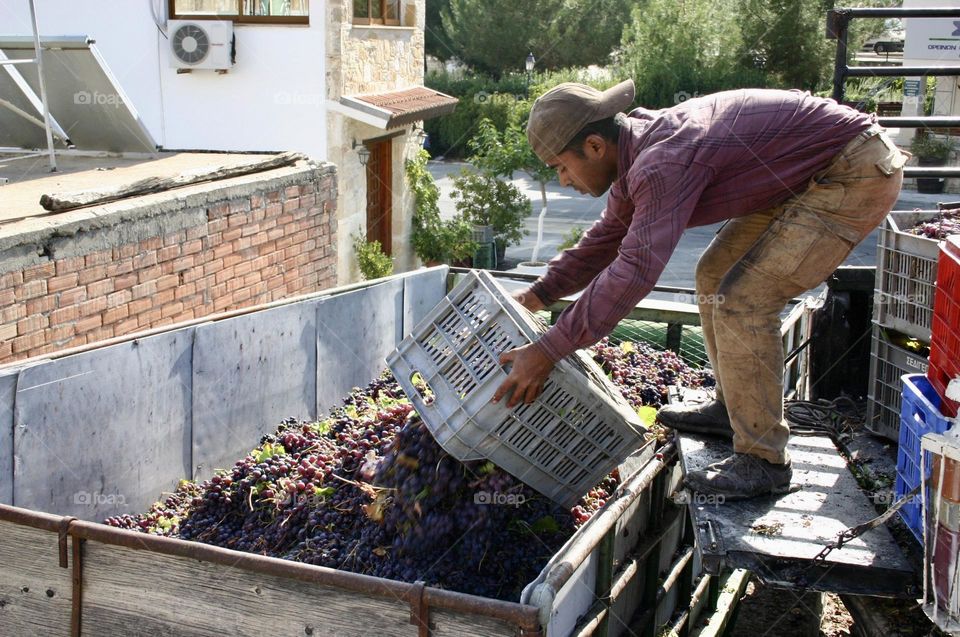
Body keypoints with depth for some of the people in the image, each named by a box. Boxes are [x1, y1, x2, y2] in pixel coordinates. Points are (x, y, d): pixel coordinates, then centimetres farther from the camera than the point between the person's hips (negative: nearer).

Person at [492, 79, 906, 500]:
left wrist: (547, 351, -34)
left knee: (742, 302, -15)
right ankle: (732, 408, 28)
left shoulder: (663, 162, -28)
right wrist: (539, 295, 17)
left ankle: (763, 461, -4)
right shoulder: (637, 154, 4)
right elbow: (605, 239, 20)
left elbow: (635, 269, -37)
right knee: (715, 275, 15)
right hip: (809, 177, 10)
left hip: (858, 175, -10)